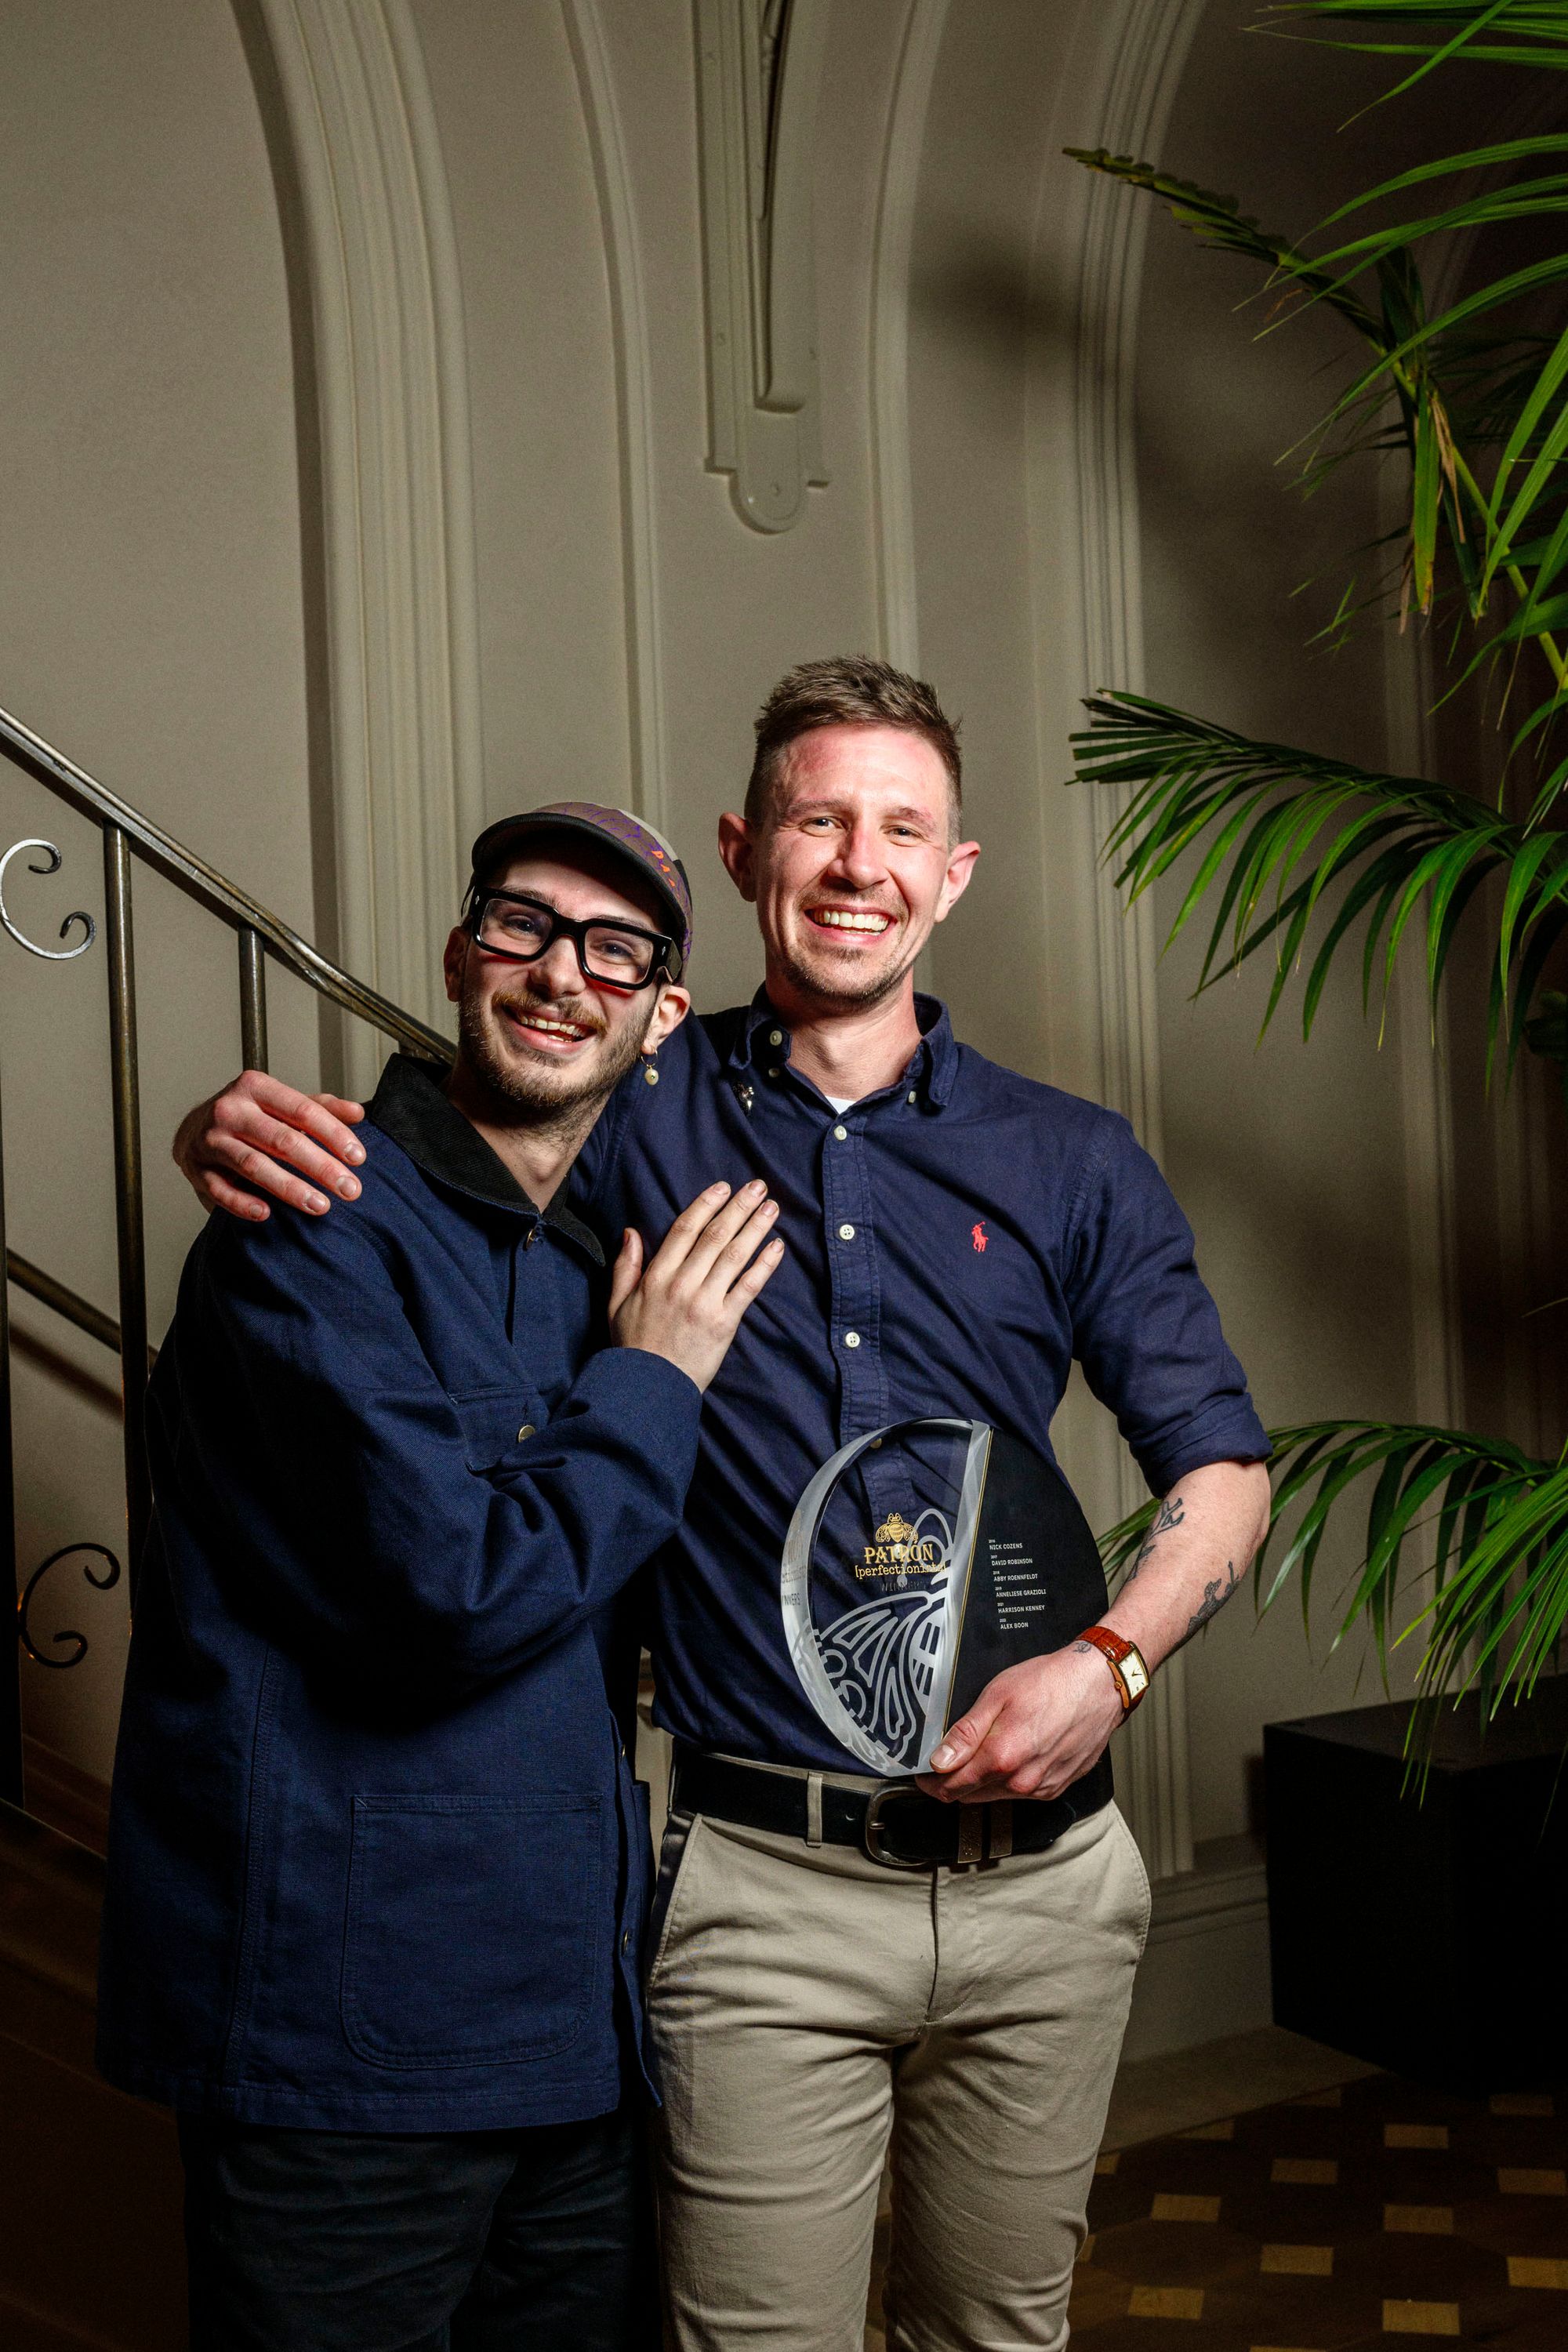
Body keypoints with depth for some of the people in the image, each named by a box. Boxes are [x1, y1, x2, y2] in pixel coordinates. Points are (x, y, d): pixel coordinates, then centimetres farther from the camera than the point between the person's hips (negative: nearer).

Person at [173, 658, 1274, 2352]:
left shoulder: (1071, 1164, 5)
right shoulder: (638, 1118, 0)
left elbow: (1222, 1466, 7)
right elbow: (386, 1166, 7)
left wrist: (1109, 1663, -11)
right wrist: (240, 1127, -17)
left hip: (1041, 1881, 3)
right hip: (765, 1893, -2)